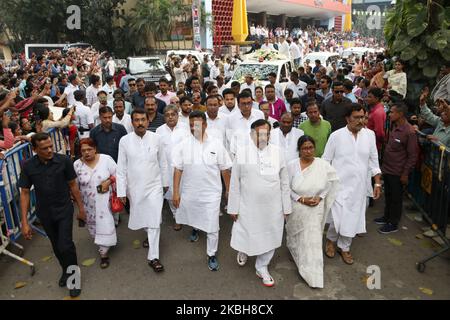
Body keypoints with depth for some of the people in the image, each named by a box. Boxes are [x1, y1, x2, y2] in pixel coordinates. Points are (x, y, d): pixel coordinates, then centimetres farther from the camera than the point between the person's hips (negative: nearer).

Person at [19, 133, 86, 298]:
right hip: (44, 213, 3)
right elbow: (24, 193, -5)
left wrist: (81, 208, 1)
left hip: (64, 210, -2)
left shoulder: (64, 161, -16)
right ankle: (66, 270, 44)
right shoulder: (28, 166, -12)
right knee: (56, 246, 18)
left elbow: (73, 185, -5)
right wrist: (24, 222, -7)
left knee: (65, 245, -10)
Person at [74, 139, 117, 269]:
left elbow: (117, 174, -4)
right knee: (93, 226, 17)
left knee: (105, 225, -3)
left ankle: (104, 254, 10)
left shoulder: (106, 159, -11)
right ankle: (103, 247, 42)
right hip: (88, 203, 3)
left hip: (104, 200, -3)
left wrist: (109, 181, -21)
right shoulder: (77, 165, -6)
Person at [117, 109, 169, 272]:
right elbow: (121, 168, -5)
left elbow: (163, 163, 2)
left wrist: (165, 182, 8)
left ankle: (153, 257, 6)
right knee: (141, 218, 19)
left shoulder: (156, 138, -8)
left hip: (154, 186, -1)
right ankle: (149, 235, 51)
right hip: (135, 188, 1)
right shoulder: (124, 140, -8)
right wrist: (122, 191, -5)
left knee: (154, 222, -3)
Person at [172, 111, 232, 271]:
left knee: (212, 226, 2)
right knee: (193, 217, 26)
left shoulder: (216, 145, -9)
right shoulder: (183, 145, -7)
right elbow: (178, 170, -6)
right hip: (189, 192, 2)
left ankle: (212, 255, 23)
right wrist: (176, 192, -7)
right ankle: (195, 229, 61)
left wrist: (229, 189, 3)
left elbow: (225, 170, -1)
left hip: (211, 193, -2)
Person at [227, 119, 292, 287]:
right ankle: (243, 251, 52)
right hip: (248, 206, -1)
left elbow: (284, 182, 2)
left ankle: (262, 268, 39)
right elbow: (235, 183, -4)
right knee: (245, 235, 15)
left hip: (273, 207, 2)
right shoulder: (242, 152, -9)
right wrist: (234, 207, -3)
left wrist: (286, 207, 4)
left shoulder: (278, 152, -4)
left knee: (270, 237, 14)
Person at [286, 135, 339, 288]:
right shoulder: (292, 165, -14)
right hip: (296, 209, 0)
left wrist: (320, 197, -10)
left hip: (315, 210, 0)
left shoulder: (323, 165, -12)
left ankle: (313, 275, 17)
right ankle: (294, 251, 54)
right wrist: (301, 199, -17)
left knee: (313, 240, 4)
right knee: (296, 236, 22)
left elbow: (331, 183, 1)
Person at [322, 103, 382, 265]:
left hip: (359, 186, 3)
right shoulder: (336, 136, -9)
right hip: (339, 185, -3)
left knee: (353, 219, 10)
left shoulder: (370, 135, 1)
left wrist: (378, 182, 6)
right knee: (338, 218, -4)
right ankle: (330, 239, 28)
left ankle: (344, 247, 32)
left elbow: (373, 160, 8)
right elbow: (325, 161, -2)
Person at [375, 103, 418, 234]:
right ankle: (387, 216, 38)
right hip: (387, 169, 7)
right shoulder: (394, 127, 4)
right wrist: (384, 164, 11)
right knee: (388, 195, 20)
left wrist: (405, 174, -14)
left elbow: (412, 155, -16)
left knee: (396, 198, 8)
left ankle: (393, 224, 22)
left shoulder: (409, 132, -20)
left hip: (397, 172, -7)